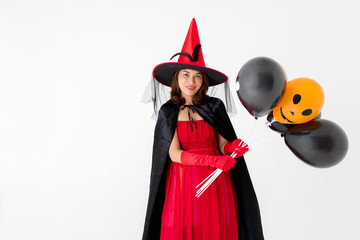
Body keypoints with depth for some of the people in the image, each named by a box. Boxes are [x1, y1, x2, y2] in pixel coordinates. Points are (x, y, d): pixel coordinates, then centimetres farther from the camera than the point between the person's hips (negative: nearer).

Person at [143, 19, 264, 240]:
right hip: (182, 182, -1)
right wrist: (212, 160, -19)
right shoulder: (168, 112, -3)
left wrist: (232, 147, -19)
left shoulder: (215, 107, -1)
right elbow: (174, 154, -9)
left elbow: (223, 145, 4)